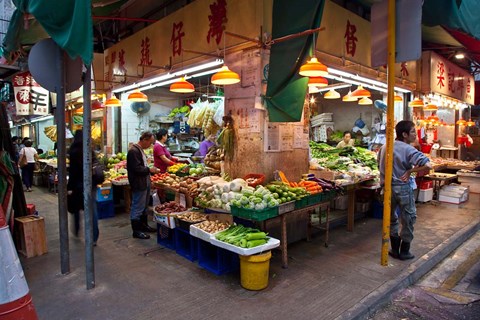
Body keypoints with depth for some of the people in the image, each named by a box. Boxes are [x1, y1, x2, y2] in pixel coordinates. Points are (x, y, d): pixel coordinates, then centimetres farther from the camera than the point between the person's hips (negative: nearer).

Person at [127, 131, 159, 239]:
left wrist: (151, 170, 8)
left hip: (145, 183, 10)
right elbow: (136, 169, -25)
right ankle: (136, 231, 10)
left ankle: (144, 225, 34)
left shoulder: (140, 150, 13)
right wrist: (149, 170, -16)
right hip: (138, 185, -10)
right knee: (137, 208, 0)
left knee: (144, 206, 20)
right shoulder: (133, 151, -19)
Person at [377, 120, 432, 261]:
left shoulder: (385, 147, 5)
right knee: (408, 220, 12)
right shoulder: (408, 150, -15)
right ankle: (404, 252, 21)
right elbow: (428, 165, -26)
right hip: (403, 188, -5)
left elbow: (380, 164, 17)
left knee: (391, 219, 18)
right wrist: (410, 171, -13)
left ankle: (395, 250, 25)